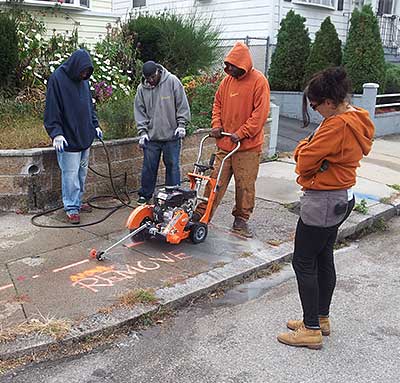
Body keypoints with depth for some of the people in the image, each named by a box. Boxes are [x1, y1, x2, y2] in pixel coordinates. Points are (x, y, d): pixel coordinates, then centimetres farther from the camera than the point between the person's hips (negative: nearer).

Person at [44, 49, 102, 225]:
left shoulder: (83, 79, 9)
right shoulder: (57, 79, -12)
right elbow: (52, 110, -15)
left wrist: (95, 125, 16)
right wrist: (56, 133, -21)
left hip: (85, 136, 7)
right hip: (68, 138, -7)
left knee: (82, 172, 14)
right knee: (71, 174, -4)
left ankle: (77, 201, 27)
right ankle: (71, 208, 6)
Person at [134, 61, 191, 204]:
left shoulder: (172, 81, -7)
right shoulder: (142, 88, 2)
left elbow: (182, 104, -3)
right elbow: (139, 111, 6)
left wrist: (181, 124, -7)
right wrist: (142, 131, -1)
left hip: (171, 134, -2)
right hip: (151, 136, 2)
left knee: (172, 166, 5)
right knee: (149, 167, 8)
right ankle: (145, 195, 22)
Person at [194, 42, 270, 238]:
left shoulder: (259, 81, -9)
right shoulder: (227, 80, 9)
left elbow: (260, 112, -14)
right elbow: (218, 103, 18)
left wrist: (242, 133, -18)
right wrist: (216, 125, 2)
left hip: (248, 146, -4)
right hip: (224, 143, 5)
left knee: (245, 185, 4)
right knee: (216, 180, 8)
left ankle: (241, 220, 18)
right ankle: (201, 214, 15)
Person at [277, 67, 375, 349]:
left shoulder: (337, 125, -24)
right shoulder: (357, 120, 8)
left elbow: (305, 161, -21)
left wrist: (303, 147, -1)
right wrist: (311, 149, -5)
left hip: (323, 202, -10)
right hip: (343, 197, 10)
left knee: (304, 263, 1)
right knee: (324, 259, 18)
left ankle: (311, 331, 11)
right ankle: (321, 319, 32)